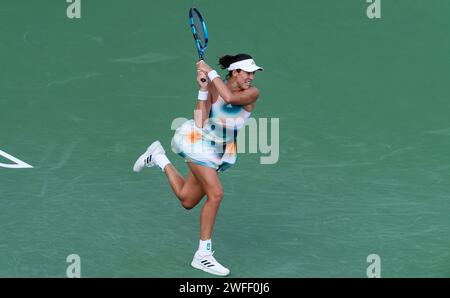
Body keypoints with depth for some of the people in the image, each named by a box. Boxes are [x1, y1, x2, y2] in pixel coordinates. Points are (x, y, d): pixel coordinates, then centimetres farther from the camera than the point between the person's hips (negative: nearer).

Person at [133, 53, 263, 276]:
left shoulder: (252, 93, -11)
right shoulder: (213, 88, -13)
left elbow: (229, 97, -31)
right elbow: (200, 123, -18)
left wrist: (210, 72, -24)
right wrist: (203, 89, -24)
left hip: (221, 154, 5)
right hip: (198, 141, -4)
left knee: (187, 201, 12)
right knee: (215, 194, -21)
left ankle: (158, 158, 36)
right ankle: (203, 255, -12)